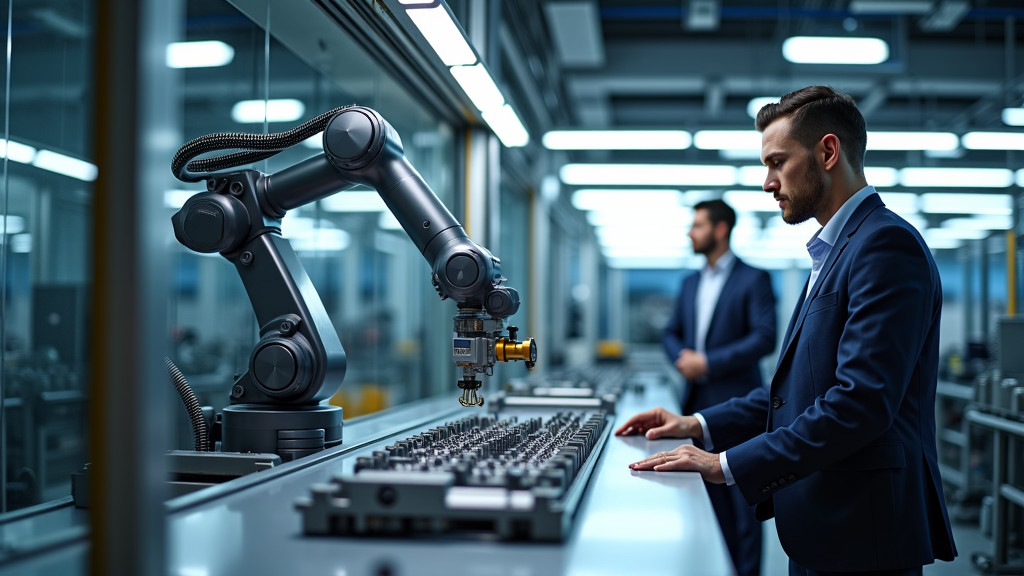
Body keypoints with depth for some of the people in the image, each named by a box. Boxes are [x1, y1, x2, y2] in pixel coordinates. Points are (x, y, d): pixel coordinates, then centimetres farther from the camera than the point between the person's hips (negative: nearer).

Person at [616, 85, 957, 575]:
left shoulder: (887, 245, -16)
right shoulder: (835, 250, 17)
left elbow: (861, 401, -25)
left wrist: (727, 464, -23)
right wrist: (700, 425, 9)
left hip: (860, 534, -9)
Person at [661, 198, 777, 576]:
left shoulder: (753, 279, -5)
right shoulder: (691, 283, 16)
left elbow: (764, 338, -14)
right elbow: (671, 332, 20)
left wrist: (708, 362, -16)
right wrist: (681, 356, -3)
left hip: (735, 403, -6)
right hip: (698, 402, 7)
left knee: (741, 498, -3)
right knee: (711, 496, 11)